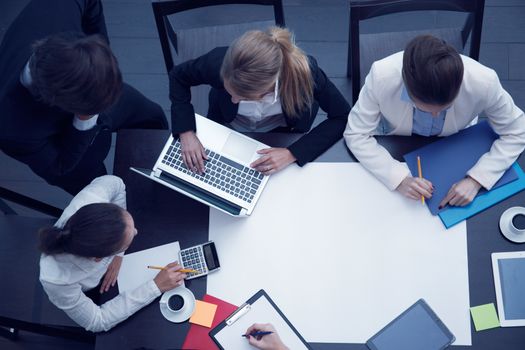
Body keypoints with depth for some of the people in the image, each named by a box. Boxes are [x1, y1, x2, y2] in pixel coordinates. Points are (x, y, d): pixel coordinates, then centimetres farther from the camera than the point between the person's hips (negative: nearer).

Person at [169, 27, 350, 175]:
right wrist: (186, 132, -29)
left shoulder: (304, 72, -41)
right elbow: (178, 76, -16)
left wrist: (293, 153, -37)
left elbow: (343, 117, -27)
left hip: (281, 135, 0)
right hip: (227, 135, 1)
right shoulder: (219, 62, -38)